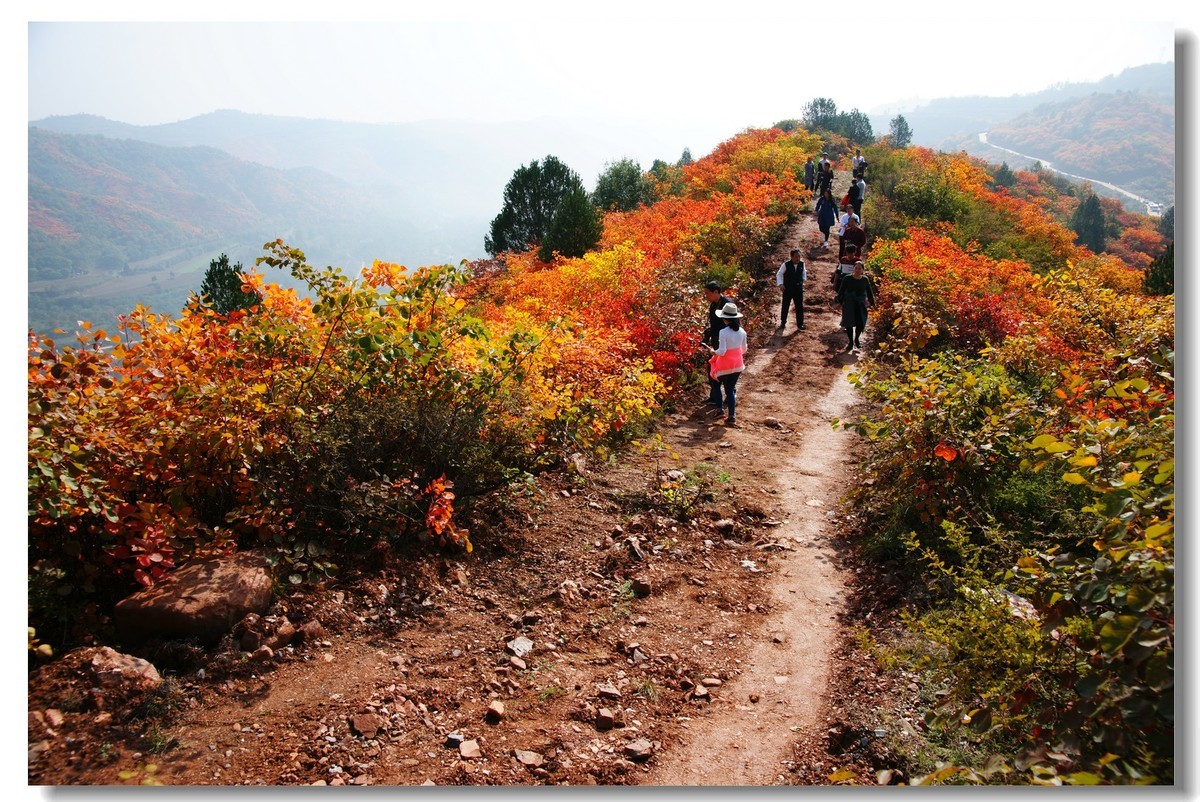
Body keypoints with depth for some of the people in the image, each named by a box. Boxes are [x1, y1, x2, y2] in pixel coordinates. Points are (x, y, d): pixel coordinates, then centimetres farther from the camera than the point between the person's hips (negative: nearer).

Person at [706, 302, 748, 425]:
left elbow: (722, 351, -22)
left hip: (726, 365, -5)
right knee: (732, 386, 19)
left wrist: (713, 351, -2)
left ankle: (732, 416, 13)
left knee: (729, 389, 8)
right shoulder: (742, 331, -3)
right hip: (738, 364, 5)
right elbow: (744, 349, 6)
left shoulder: (723, 332, -20)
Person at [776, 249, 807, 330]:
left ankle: (800, 324, 11)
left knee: (799, 306, 2)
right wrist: (780, 284, -16)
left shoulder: (802, 264, -4)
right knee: (785, 306, 11)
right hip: (787, 289, -2)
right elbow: (779, 274, -6)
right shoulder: (786, 265, -15)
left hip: (798, 288, 2)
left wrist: (803, 280, 9)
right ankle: (783, 322, 28)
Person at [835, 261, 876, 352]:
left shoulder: (865, 280, 2)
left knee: (861, 324, -3)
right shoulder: (847, 279, -5)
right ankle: (850, 342, 14)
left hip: (861, 305, 2)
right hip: (849, 305, -2)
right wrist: (839, 301, -5)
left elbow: (870, 292, 12)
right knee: (849, 324, -2)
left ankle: (857, 339, 24)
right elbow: (841, 291, -1)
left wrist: (872, 303, 13)